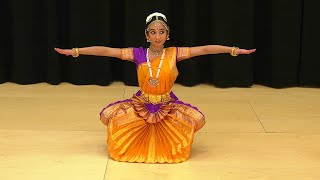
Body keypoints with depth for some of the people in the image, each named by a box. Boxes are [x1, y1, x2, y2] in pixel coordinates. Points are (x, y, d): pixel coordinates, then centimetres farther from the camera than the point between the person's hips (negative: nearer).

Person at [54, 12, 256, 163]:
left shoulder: (174, 53, -9)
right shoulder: (137, 54, -9)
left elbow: (205, 49, -13)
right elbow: (105, 50, -11)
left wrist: (234, 50, -17)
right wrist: (75, 51, -15)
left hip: (168, 106, 0)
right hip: (141, 104, 1)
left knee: (197, 118, -22)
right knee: (109, 115, -17)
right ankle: (139, 138, 12)